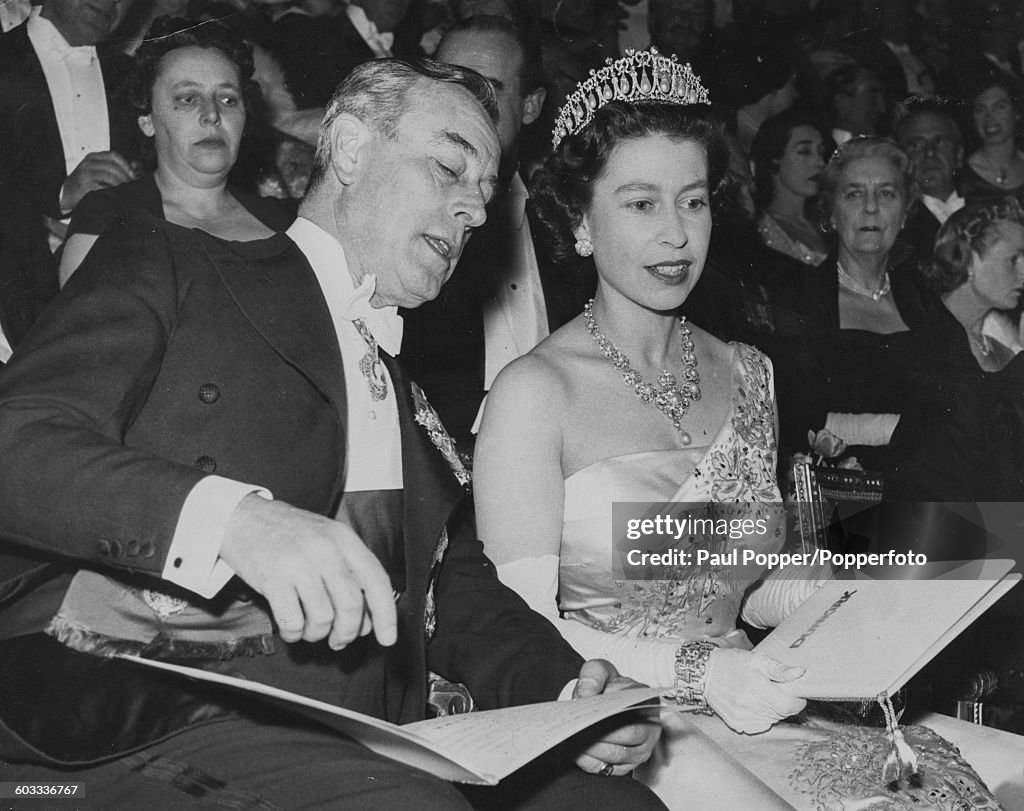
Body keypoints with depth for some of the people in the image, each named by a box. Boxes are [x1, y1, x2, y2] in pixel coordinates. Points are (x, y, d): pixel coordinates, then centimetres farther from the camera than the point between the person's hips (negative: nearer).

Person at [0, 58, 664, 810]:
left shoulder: (415, 400, 26)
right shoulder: (170, 267, 6)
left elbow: (462, 592, 22)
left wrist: (572, 688, 1)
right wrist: (229, 518, -25)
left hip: (363, 742, 6)